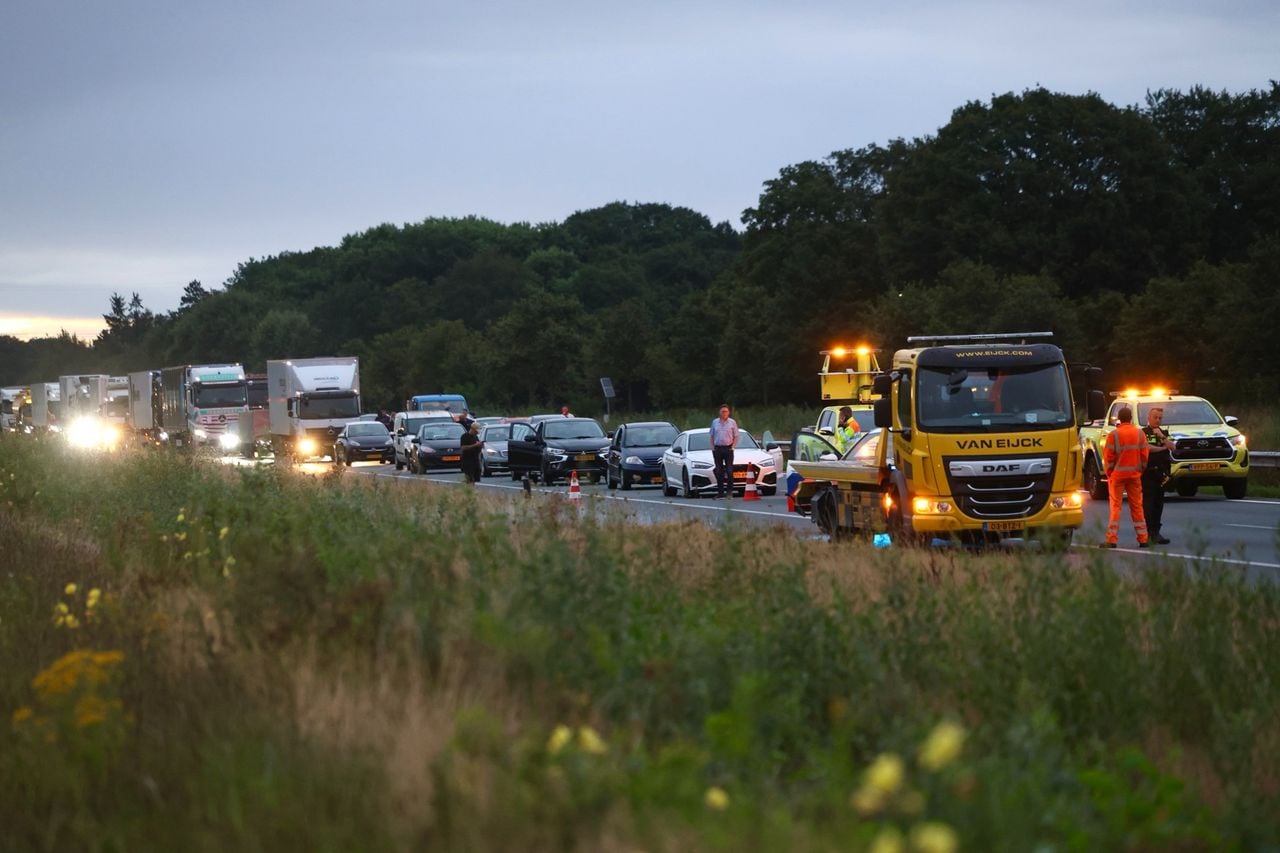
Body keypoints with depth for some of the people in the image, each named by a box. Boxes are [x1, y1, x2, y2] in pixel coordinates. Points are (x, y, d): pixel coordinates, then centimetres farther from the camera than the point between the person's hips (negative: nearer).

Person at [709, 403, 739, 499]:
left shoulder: (732, 423, 3)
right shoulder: (715, 422, 10)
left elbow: (736, 436, 4)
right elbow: (712, 436, 14)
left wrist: (733, 447, -7)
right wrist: (712, 447, 3)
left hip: (728, 448, -3)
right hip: (717, 449, 3)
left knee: (729, 470, -6)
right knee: (719, 471, 4)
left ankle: (729, 491, -2)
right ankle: (720, 492, 8)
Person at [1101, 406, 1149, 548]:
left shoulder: (1114, 434, -9)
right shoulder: (1139, 433, 1)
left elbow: (1108, 457, -9)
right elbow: (1144, 455, 2)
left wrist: (1109, 473, 4)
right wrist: (1141, 470, 13)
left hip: (1117, 474, -3)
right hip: (1135, 475, 3)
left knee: (1115, 506, 0)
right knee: (1137, 506, 10)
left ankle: (1112, 539, -5)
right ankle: (1143, 539, 11)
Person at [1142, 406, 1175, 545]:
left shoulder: (1164, 433, 20)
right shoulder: (1143, 433, 1)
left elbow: (1172, 447, 6)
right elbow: (1146, 448, -15)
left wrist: (1162, 437, -8)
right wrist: (1162, 448, -1)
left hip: (1161, 473, 6)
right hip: (1148, 473, -6)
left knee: (1159, 503, 6)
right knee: (1148, 503, -12)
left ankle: (1155, 531, 11)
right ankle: (1149, 532, -16)